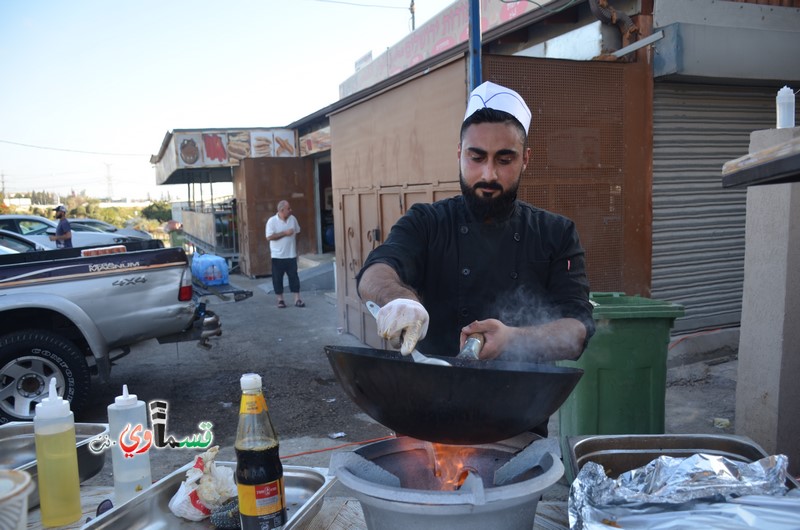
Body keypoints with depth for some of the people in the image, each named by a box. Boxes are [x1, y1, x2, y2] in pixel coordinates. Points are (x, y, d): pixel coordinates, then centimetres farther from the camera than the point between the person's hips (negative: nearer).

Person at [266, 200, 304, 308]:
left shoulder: (293, 219, 3)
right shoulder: (272, 221, -11)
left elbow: (296, 233, 15)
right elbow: (269, 237, -18)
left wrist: (296, 249, 14)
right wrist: (285, 233, -20)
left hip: (291, 255, 3)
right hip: (278, 256, -3)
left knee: (294, 276, 3)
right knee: (278, 278, 5)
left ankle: (297, 299, 7)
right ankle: (280, 299, 17)